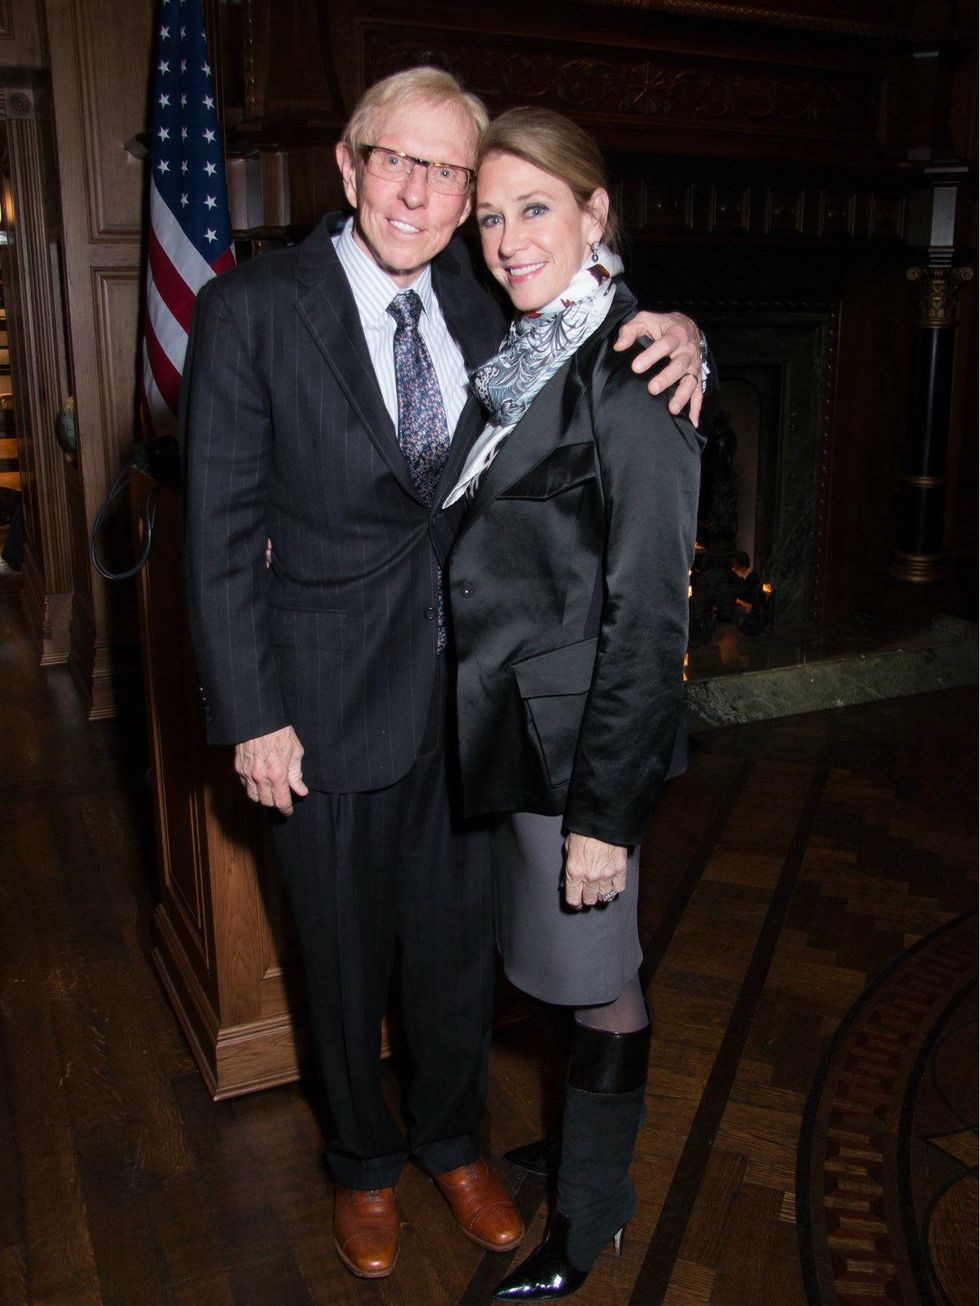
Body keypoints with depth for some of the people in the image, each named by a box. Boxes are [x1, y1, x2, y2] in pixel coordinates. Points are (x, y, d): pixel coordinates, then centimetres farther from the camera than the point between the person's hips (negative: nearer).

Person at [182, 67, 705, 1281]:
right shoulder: (253, 307, -11)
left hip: (471, 688, 4)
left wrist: (672, 335, -11)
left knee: (459, 938, 19)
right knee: (346, 953, 16)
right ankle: (363, 1161, 44)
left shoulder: (483, 303, 2)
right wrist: (251, 717, -13)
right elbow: (220, 532, -10)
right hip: (331, 702, -3)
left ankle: (451, 1139, 47)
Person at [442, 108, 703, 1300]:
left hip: (581, 732, -8)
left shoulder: (628, 379, -18)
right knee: (564, 966, 21)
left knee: (597, 982, 10)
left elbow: (647, 617, -20)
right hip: (515, 720, 8)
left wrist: (604, 809, -19)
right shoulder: (522, 361, 8)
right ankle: (590, 1150, 44)